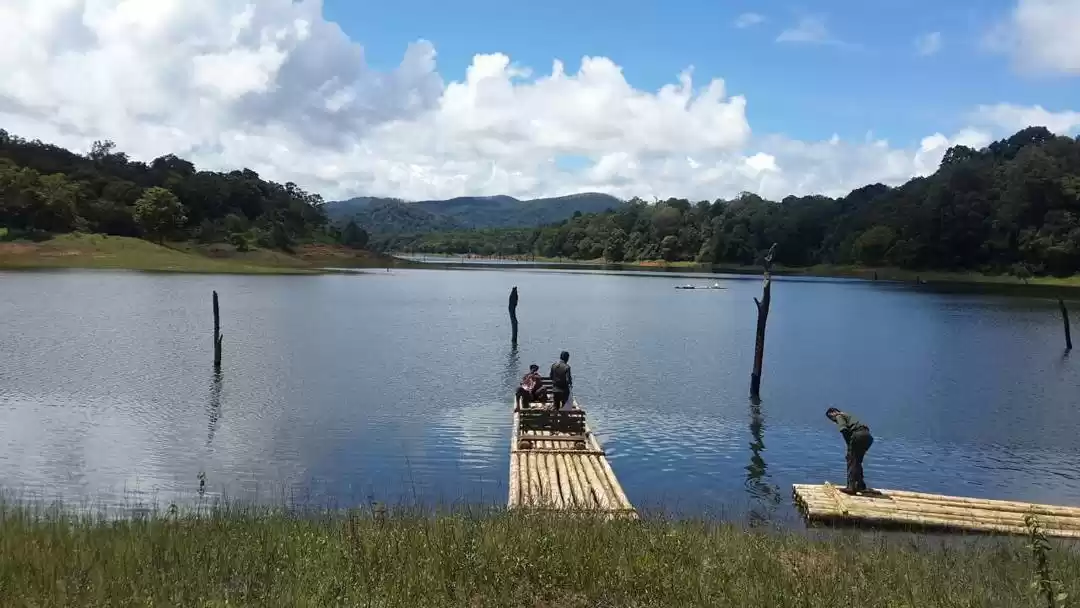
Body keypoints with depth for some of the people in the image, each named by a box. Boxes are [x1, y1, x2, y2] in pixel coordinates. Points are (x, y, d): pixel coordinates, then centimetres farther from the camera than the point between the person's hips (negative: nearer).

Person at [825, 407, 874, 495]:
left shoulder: (839, 416, 10)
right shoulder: (847, 416, 34)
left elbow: (844, 429, -9)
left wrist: (849, 444, -2)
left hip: (858, 434, -8)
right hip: (868, 436, 8)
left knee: (851, 461, -5)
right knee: (857, 461, 21)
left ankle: (851, 487, -13)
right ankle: (861, 485, 27)